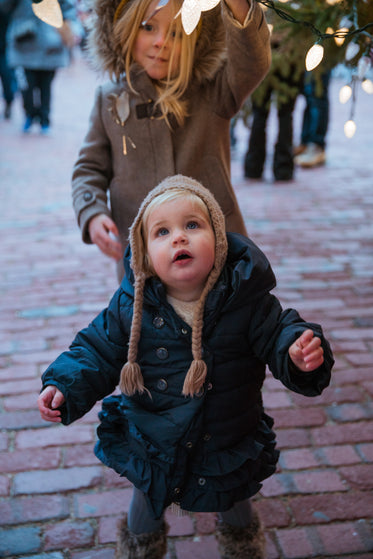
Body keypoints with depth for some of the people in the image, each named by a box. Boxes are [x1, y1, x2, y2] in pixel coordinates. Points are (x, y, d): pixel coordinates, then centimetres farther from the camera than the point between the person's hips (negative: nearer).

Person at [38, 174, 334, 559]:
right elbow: (98, 351, -7)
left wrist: (301, 355, -36)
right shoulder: (131, 306, -17)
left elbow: (278, 335, -14)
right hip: (151, 450, 0)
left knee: (237, 512, 28)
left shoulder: (247, 300, -21)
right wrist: (65, 386, -22)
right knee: (144, 513, 26)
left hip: (229, 450, 0)